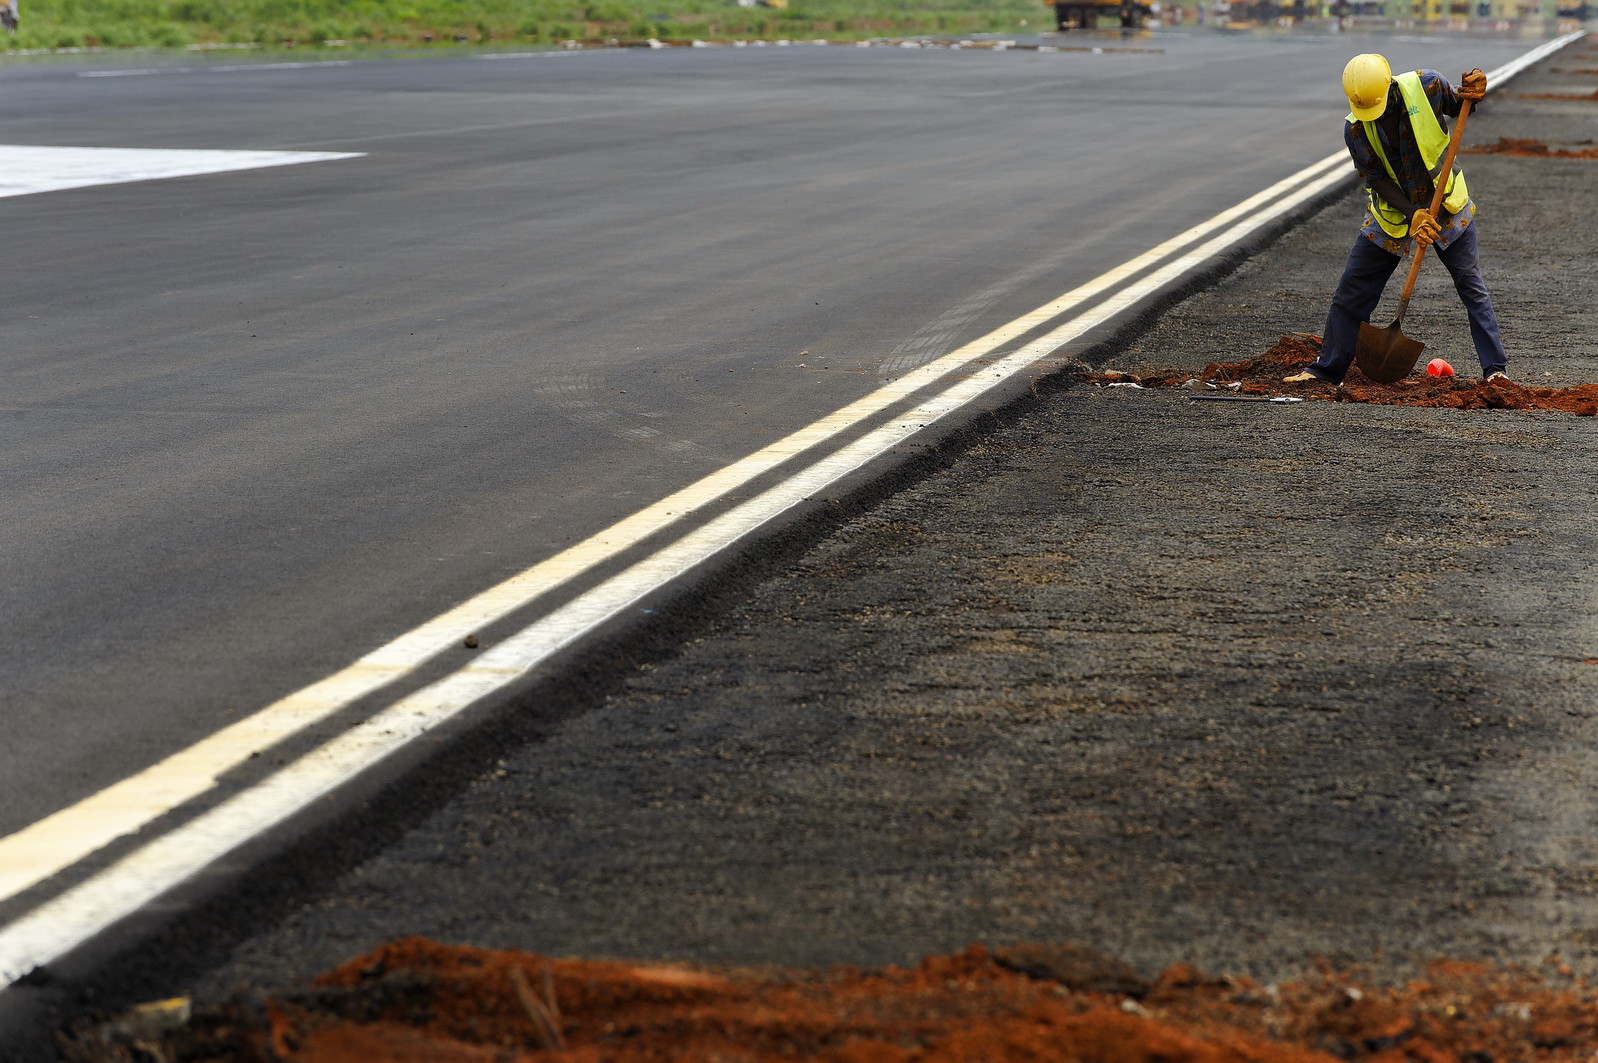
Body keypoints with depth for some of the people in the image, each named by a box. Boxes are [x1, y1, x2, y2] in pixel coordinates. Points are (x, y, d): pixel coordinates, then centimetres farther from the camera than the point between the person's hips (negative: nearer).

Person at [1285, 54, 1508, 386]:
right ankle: (1326, 369, 15)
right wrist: (1412, 215, -25)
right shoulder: (1354, 128, -17)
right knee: (1351, 290, 2)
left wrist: (1472, 93, -21)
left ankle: (1494, 368, 1)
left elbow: (1457, 106, 3)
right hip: (1392, 209, 1)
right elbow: (1377, 179, -13)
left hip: (1445, 202, -1)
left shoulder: (1425, 85, -18)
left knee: (1470, 283, -5)